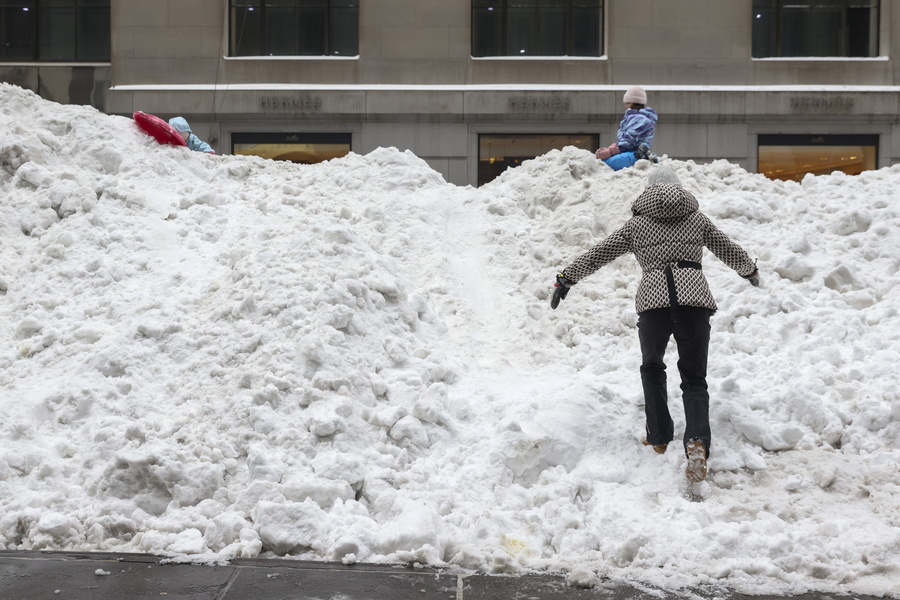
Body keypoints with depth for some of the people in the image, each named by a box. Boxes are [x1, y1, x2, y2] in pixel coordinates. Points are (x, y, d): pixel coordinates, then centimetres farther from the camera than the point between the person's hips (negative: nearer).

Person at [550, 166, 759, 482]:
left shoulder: (638, 224, 14)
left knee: (652, 368, 24)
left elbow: (598, 254, 17)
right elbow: (728, 250, 30)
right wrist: (751, 271, 49)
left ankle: (659, 437, 22)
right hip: (695, 298, 1)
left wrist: (566, 278, 27)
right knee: (694, 378, 6)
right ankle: (697, 441, -18)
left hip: (653, 300, -1)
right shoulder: (698, 219, 17)